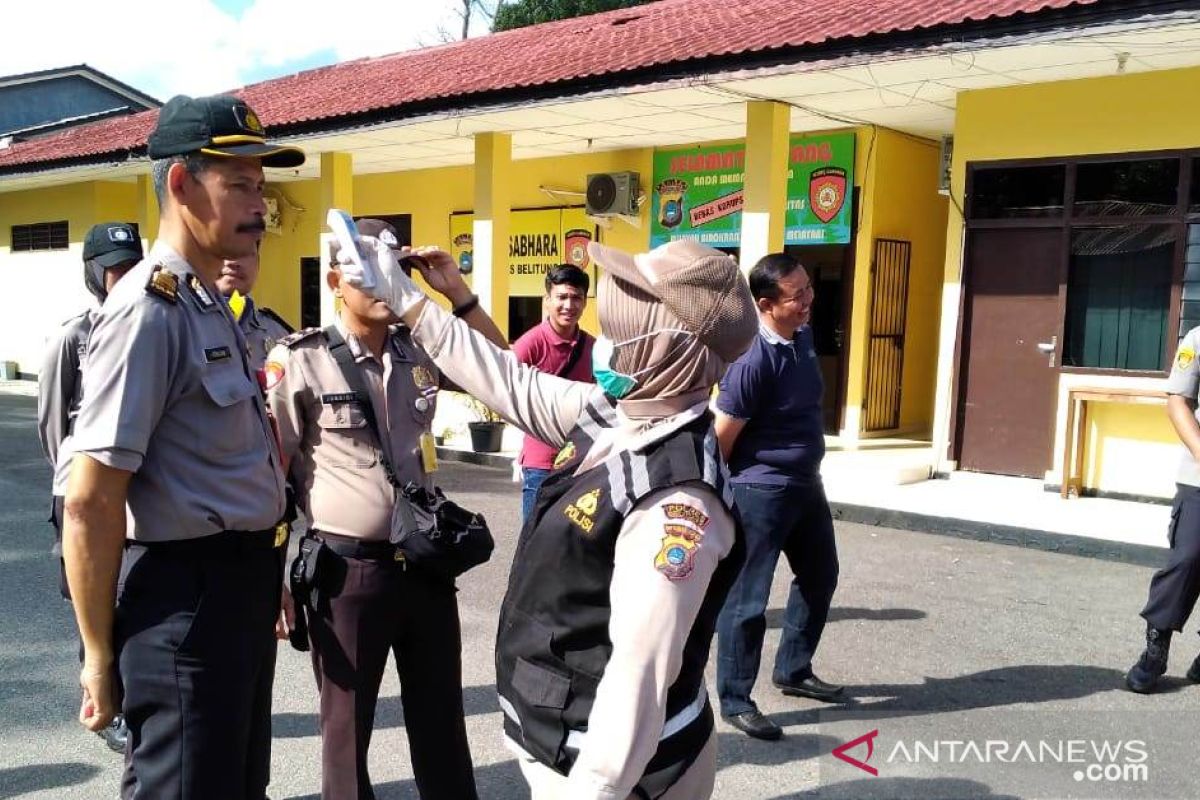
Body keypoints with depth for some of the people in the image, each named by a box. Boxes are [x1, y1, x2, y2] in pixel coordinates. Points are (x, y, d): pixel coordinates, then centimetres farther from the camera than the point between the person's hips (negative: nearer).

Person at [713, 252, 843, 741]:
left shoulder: (803, 336, 2)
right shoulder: (752, 360, -25)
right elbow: (720, 439, -19)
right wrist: (726, 493, -7)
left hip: (806, 484, 9)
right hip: (760, 492, -9)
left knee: (819, 577, 21)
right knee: (747, 599, 0)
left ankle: (793, 672, 38)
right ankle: (735, 700, 14)